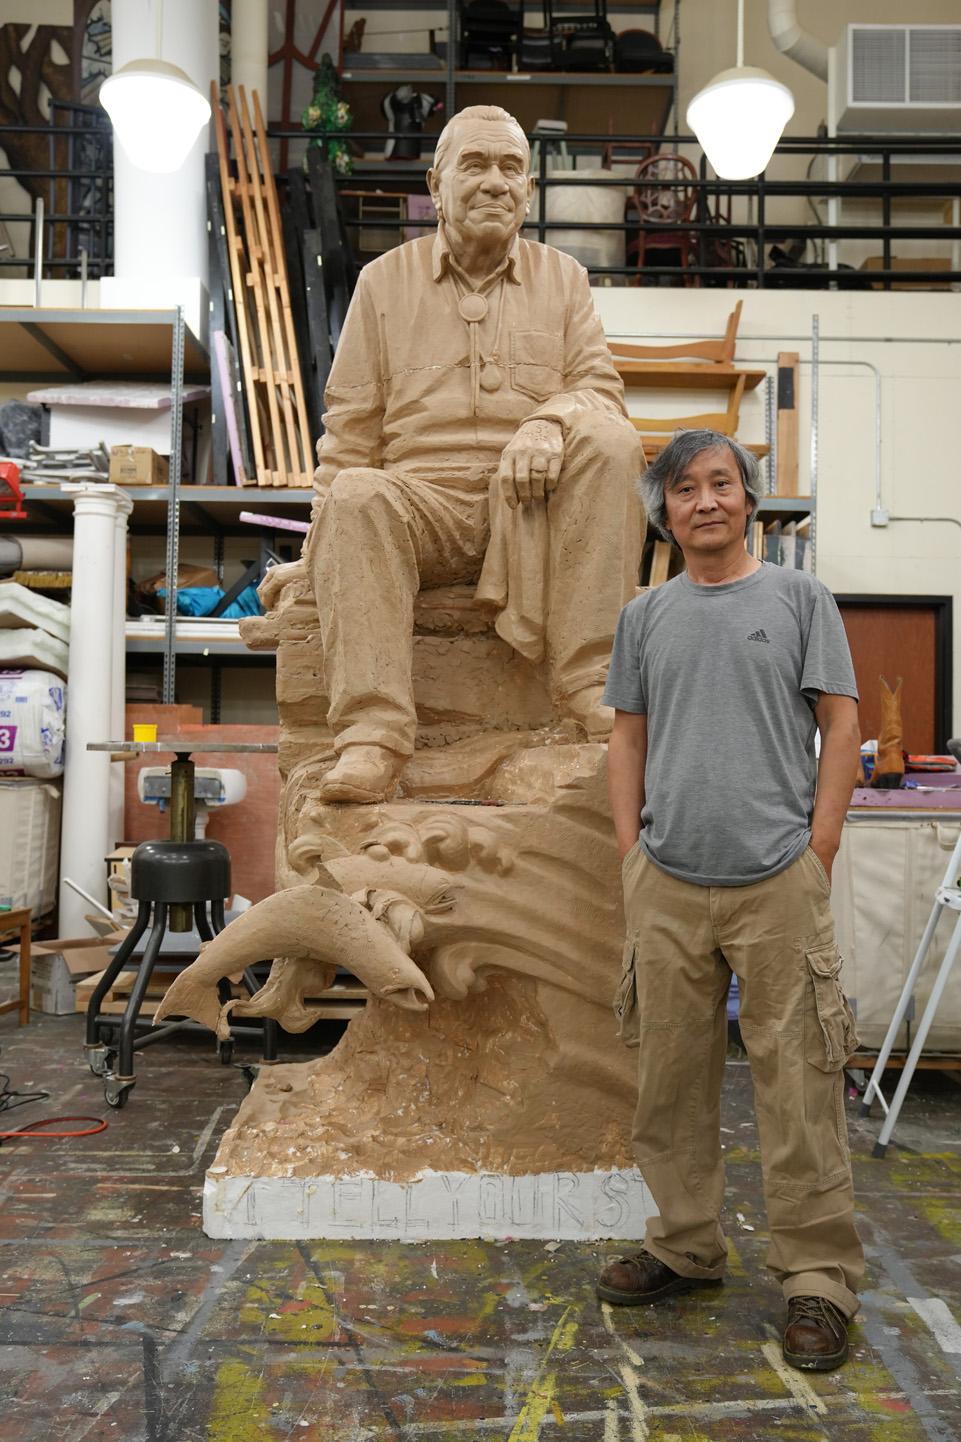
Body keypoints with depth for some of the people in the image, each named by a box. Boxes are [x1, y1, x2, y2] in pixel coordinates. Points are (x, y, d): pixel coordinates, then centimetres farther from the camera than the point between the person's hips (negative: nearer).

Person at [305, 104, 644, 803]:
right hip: (424, 505, 0)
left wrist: (550, 420, -17)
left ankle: (590, 685, -30)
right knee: (357, 496, -33)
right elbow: (351, 424, 11)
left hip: (535, 512, 1)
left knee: (611, 440, -28)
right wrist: (330, 532, -4)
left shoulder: (562, 278, 20)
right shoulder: (385, 279, 16)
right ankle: (371, 735, -39)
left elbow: (601, 388, 8)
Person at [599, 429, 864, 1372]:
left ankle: (817, 1277, 13)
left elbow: (840, 725, 2)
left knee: (797, 1083, -1)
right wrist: (629, 850, 7)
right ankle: (685, 1247, 27)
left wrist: (817, 851, -4)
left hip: (776, 879, -3)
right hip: (666, 884, 3)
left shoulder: (798, 599, 4)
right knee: (671, 1075, 10)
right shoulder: (645, 617, 13)